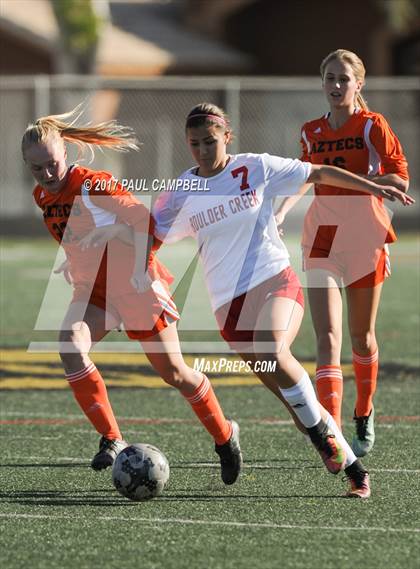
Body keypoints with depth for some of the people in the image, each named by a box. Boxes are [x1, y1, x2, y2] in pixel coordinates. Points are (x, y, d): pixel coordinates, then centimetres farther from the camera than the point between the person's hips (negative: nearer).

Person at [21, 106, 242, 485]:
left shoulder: (91, 186, -20)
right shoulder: (43, 197, 4)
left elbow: (145, 222, -19)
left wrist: (140, 269, -26)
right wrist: (75, 262, 10)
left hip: (135, 286, -6)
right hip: (92, 288, 6)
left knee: (173, 372, 2)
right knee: (70, 346, -25)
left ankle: (225, 436, 26)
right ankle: (111, 440, -20)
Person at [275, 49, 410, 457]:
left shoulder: (372, 126, -5)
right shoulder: (311, 132, 7)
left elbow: (400, 180, -10)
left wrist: (349, 179, -22)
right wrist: (281, 212, 4)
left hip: (365, 238, -2)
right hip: (322, 238, 2)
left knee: (361, 336, 12)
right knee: (327, 336, -13)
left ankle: (363, 417, 37)